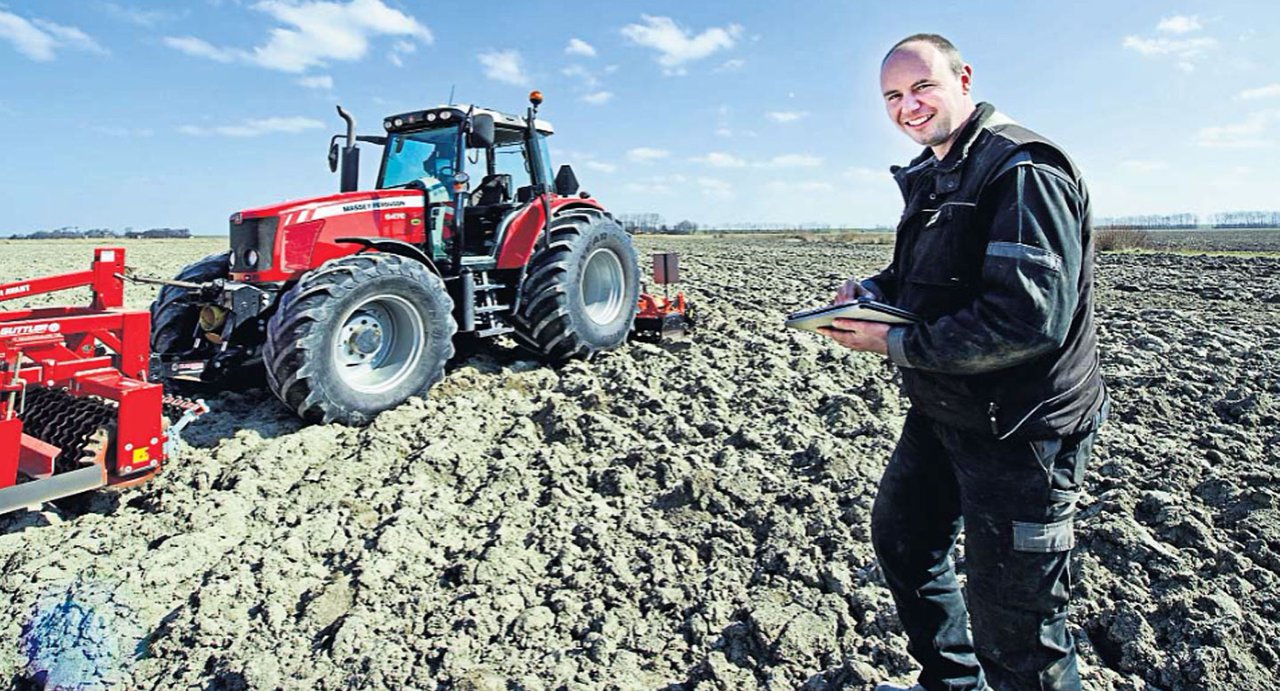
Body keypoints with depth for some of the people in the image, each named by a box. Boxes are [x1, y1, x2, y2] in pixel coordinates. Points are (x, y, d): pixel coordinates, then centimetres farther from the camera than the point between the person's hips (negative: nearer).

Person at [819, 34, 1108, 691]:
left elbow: (1028, 321, -29)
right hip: (940, 413, 10)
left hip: (1017, 432, -10)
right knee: (900, 535, 26)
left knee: (1014, 636, 1)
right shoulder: (932, 174, 11)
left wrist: (896, 342, -21)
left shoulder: (1022, 169, -19)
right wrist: (871, 290, -1)